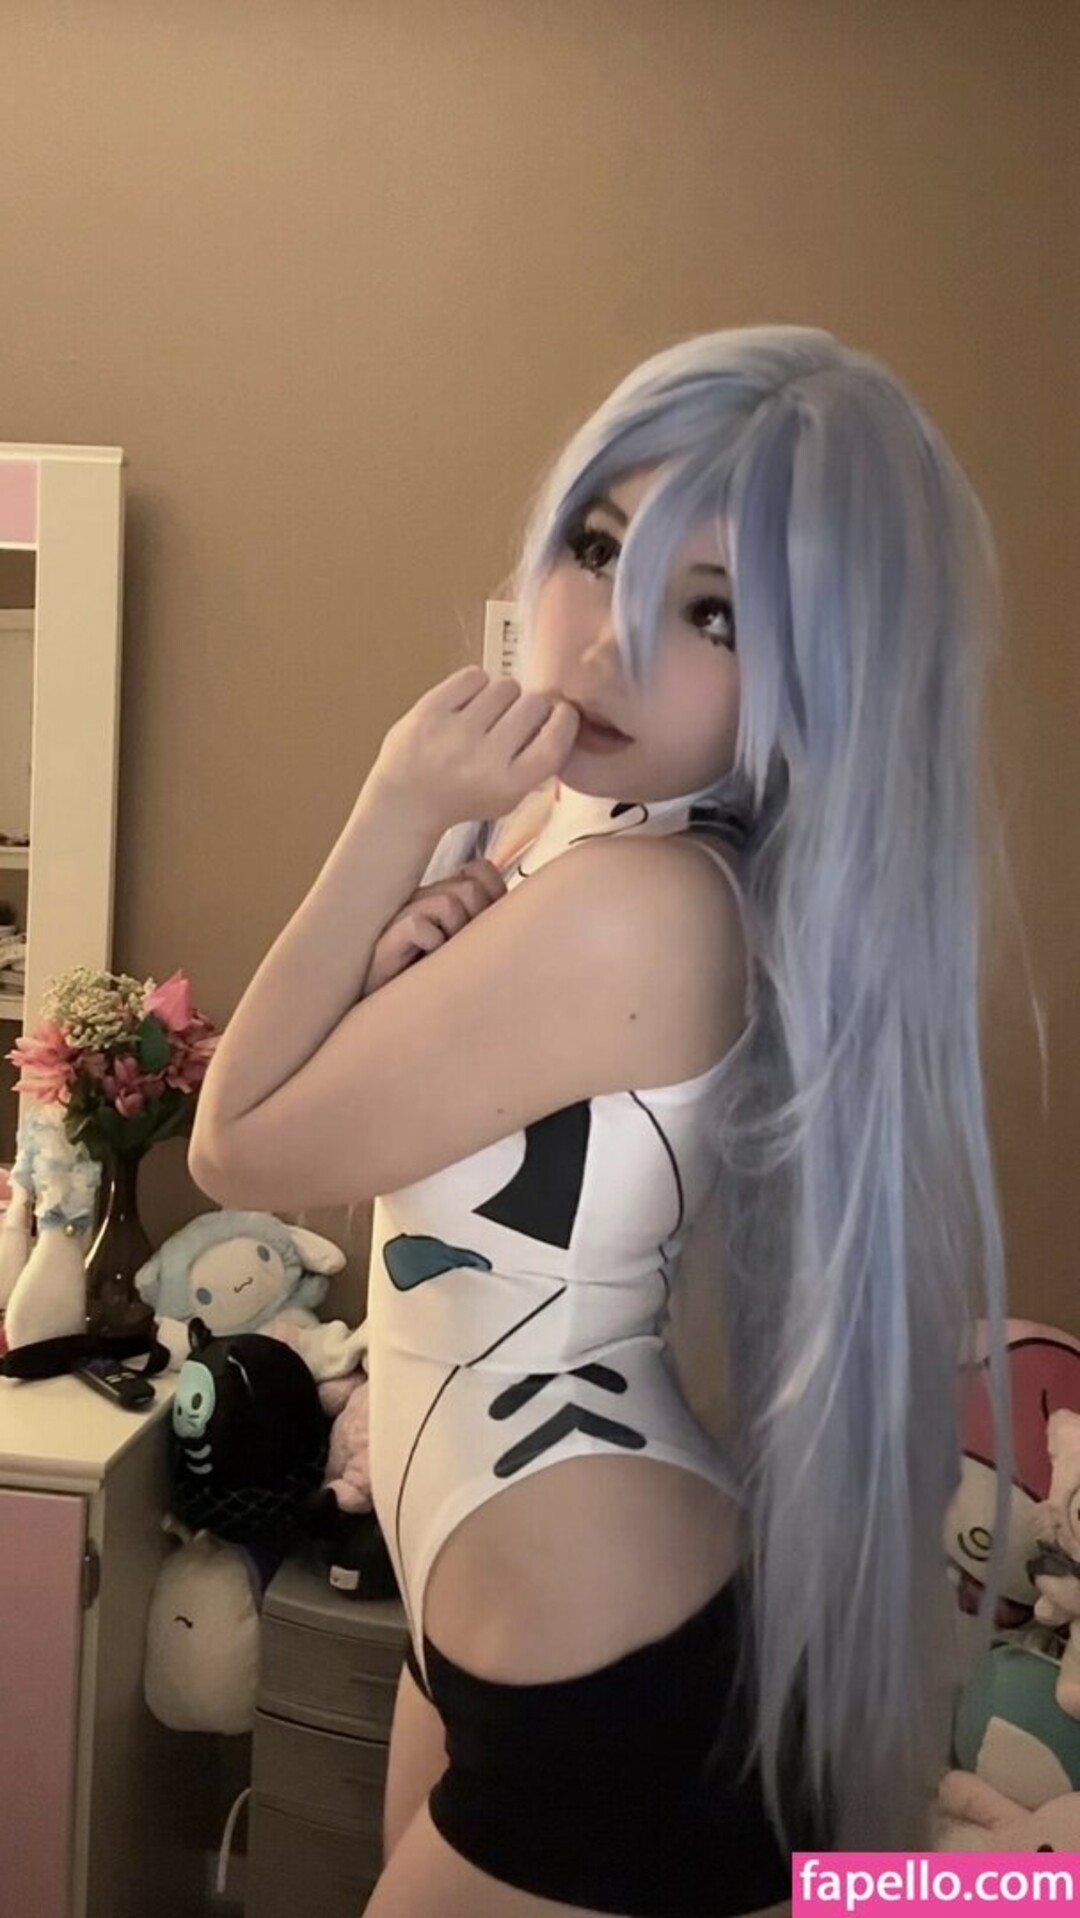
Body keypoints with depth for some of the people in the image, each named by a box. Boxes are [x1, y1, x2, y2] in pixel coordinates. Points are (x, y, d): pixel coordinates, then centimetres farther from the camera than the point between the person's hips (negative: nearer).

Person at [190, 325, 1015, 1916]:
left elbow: (240, 1149, -20)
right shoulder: (558, 815, -1)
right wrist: (412, 965, -15)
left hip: (604, 1684, -9)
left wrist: (392, 818, -20)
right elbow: (376, 1091, 4)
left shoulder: (638, 905, -30)